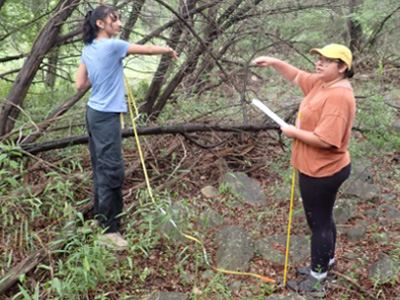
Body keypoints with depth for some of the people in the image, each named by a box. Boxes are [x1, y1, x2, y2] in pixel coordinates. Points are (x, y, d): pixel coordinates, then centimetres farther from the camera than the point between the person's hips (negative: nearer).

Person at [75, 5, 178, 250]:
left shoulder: (88, 50, 10)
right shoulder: (112, 46, -14)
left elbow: (80, 85, 13)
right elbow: (149, 49, -5)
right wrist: (169, 50, 13)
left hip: (95, 113, 9)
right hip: (106, 116, -9)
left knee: (101, 169, 15)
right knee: (112, 171, -6)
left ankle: (102, 216, 26)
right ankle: (108, 230, 0)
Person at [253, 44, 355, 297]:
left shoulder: (338, 96, -27)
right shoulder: (321, 83, 3)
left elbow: (324, 140, -32)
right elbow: (296, 76, 17)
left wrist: (294, 132, -18)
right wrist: (274, 62, 0)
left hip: (322, 171, -10)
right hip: (319, 168, 10)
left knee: (319, 223, 4)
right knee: (323, 219, 23)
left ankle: (317, 281, 20)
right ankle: (325, 264, 43)